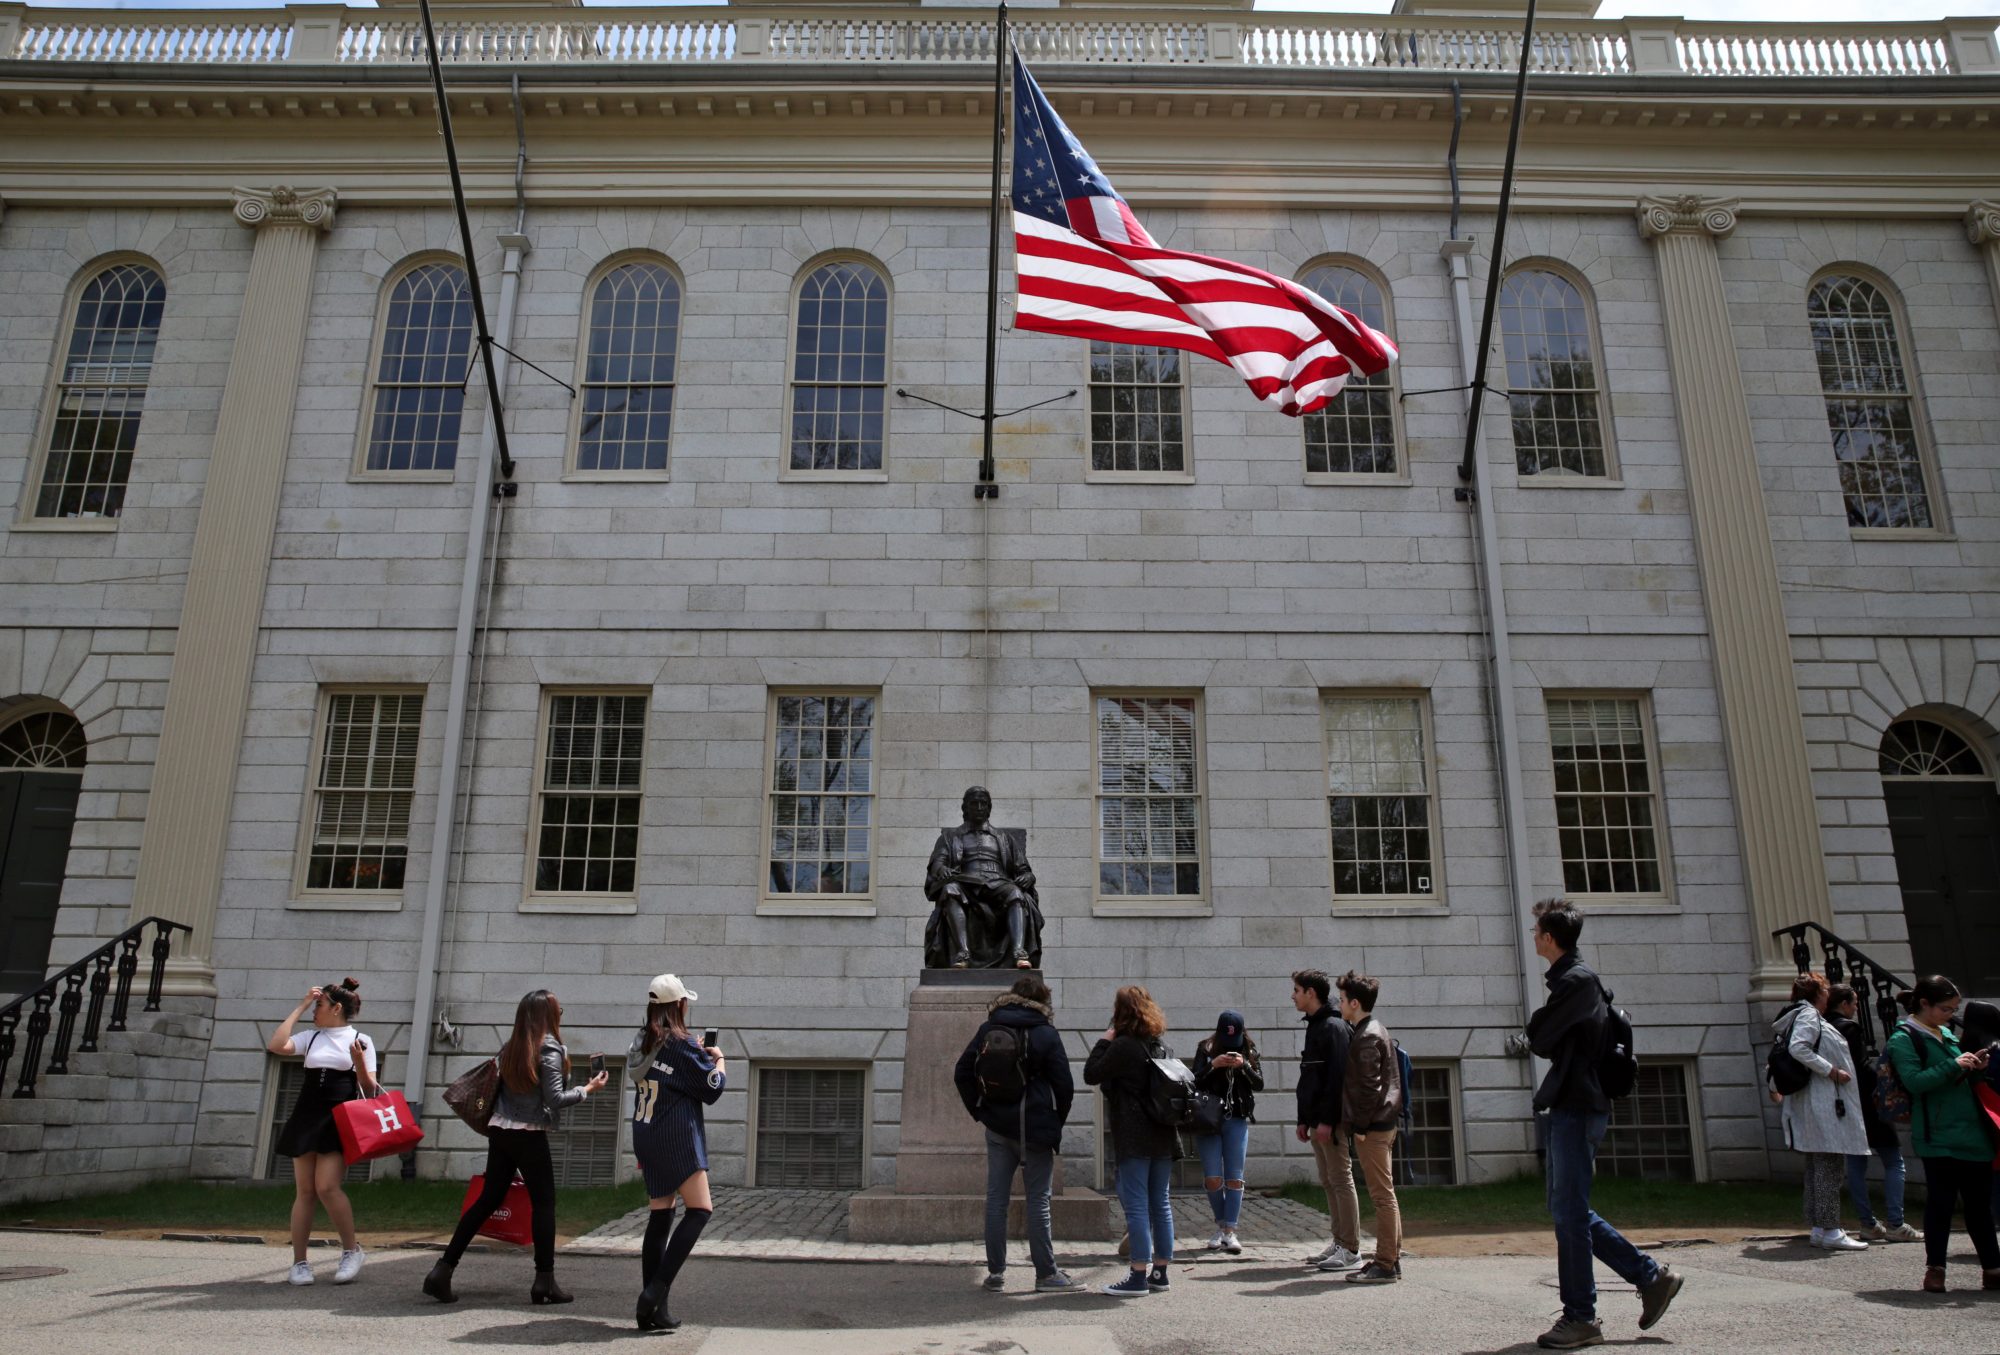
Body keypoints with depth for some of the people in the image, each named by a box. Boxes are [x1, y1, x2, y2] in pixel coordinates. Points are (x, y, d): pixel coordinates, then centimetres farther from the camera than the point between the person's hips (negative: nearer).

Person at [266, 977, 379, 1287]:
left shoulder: (361, 1041, 3)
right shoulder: (312, 1037, 13)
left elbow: (370, 1090, 1)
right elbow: (275, 1046, -5)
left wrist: (359, 1063, -20)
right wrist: (300, 1008, -1)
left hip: (339, 1120, -4)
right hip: (306, 1117, 4)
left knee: (326, 1187, -15)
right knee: (304, 1191, 3)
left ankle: (352, 1250, 1)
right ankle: (299, 1262, 12)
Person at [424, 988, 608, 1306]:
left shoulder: (510, 1048, 10)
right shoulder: (550, 1048, -10)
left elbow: (500, 1088, 12)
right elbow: (555, 1099, -14)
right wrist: (587, 1089, -2)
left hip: (499, 1131, 7)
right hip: (529, 1135, -7)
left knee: (488, 1199, 12)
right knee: (543, 1202, 3)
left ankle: (443, 1270, 9)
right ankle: (544, 1281, 3)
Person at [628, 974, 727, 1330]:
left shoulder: (640, 1044, 10)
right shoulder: (682, 1044, -11)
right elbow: (712, 1089, -5)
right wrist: (718, 1060, 12)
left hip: (645, 1138, 8)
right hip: (677, 1139, -8)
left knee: (659, 1217, 10)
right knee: (700, 1210, -4)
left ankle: (651, 1310, 8)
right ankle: (657, 1288, -15)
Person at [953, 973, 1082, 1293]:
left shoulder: (987, 1029, 4)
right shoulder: (1046, 1034, -7)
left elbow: (962, 1073, 3)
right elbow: (1064, 1084, -7)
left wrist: (978, 1111, 8)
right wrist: (1056, 1123, 5)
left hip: (997, 1127, 4)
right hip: (1034, 1130, -3)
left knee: (996, 1198, 9)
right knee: (1038, 1201, 2)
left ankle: (995, 1272, 12)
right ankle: (1046, 1274, 6)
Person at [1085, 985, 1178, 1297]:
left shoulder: (1123, 1046, -12)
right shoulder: (1162, 1047, 11)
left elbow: (1091, 1074, -8)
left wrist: (1104, 1042, 1)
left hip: (1134, 1139, -8)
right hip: (1162, 1135, 8)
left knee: (1135, 1204, -5)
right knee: (1160, 1203, 12)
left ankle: (1139, 1276, -5)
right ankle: (1160, 1272, 18)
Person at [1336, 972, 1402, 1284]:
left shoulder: (1367, 1037, -15)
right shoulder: (1373, 1030, 16)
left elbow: (1370, 1086, -20)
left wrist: (1360, 1126, -17)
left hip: (1372, 1127, -10)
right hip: (1382, 1123, 10)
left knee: (1382, 1195, -7)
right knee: (1384, 1195, 12)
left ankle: (1385, 1265, -4)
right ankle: (1391, 1259, 17)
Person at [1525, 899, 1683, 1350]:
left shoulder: (1577, 981, -15)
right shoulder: (1568, 979, 16)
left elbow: (1538, 1040, -16)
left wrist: (1537, 1031, 2)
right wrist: (1545, 1037, 0)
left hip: (1578, 1107, -10)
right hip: (1569, 1106, 10)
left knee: (1569, 1212, -4)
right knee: (1567, 1209, 14)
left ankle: (1580, 1318, 3)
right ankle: (1651, 1276, 19)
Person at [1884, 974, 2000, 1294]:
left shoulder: (1947, 1033, 17)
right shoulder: (1904, 1038, -7)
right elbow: (1914, 1081, -19)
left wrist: (1974, 1067, 6)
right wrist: (1954, 1066, -22)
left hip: (1973, 1134, 7)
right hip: (1937, 1137, -7)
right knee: (1940, 1202, -3)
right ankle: (1934, 1269, 6)